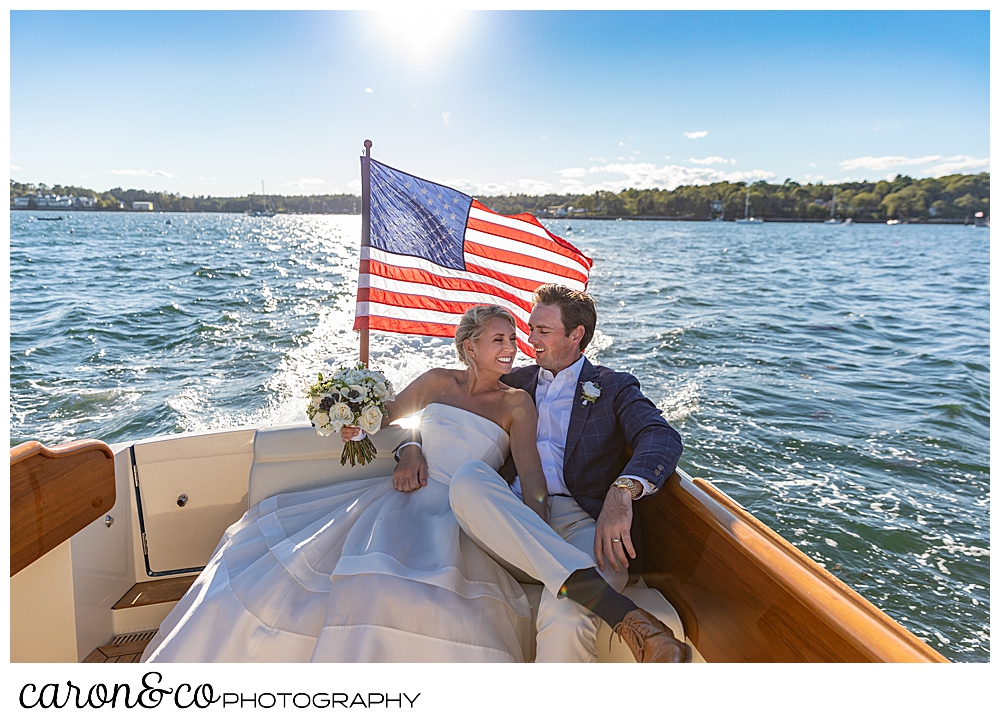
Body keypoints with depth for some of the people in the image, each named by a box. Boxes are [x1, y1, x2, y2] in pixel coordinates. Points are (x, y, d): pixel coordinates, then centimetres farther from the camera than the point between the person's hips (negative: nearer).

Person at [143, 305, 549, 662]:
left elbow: (531, 473, -7)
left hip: (452, 515, -4)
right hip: (400, 496, 4)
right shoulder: (438, 382, 9)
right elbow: (384, 417, 17)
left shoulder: (516, 403, 2)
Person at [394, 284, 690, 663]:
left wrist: (622, 491, -26)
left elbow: (663, 437, -4)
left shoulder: (614, 387, 15)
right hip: (513, 524, 4)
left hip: (579, 523, -4)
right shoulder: (516, 382, 25)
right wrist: (412, 447, 1)